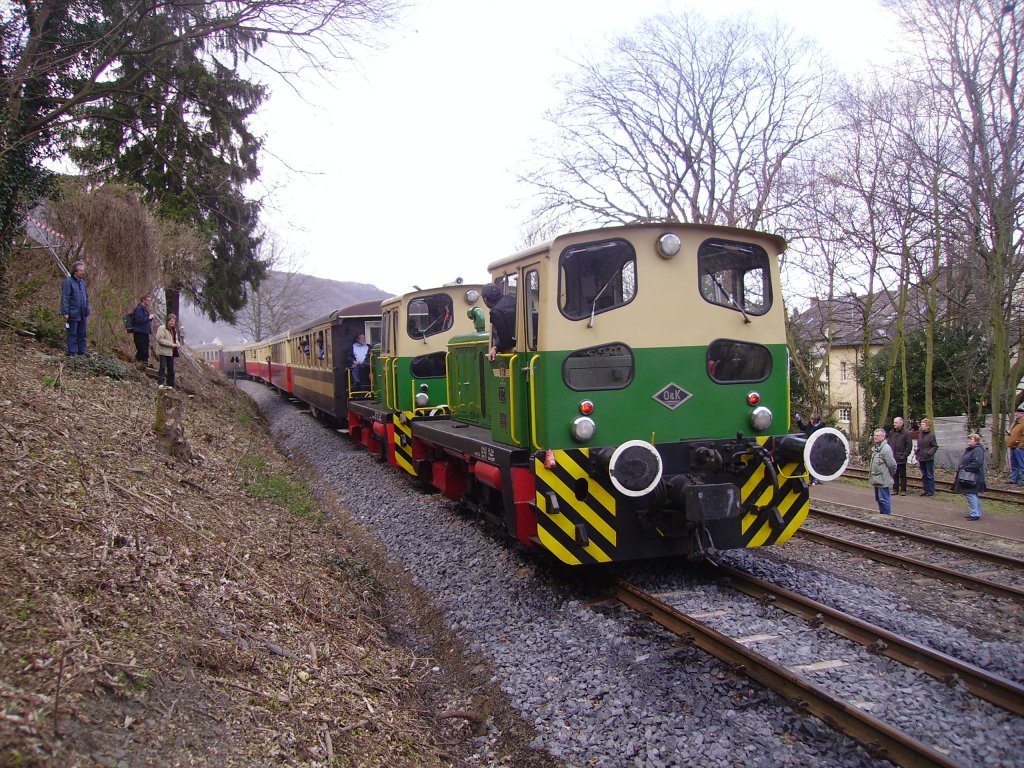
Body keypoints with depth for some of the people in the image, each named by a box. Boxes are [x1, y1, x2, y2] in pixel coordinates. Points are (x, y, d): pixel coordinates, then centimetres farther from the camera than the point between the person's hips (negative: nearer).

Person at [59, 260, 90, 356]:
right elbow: (64, 298, -14)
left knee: (82, 334, 11)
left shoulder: (82, 281, 11)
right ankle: (72, 352, 6)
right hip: (73, 313, -7)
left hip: (82, 314, 7)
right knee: (72, 334, 1)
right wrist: (65, 312, -17)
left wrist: (86, 308, 16)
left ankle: (82, 352, 18)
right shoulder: (68, 281, -11)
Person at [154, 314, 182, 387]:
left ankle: (170, 384, 16)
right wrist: (171, 344, -23)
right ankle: (160, 383, -12)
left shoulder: (174, 329, 18)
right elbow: (159, 339, -19)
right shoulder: (162, 328, -9)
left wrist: (177, 343, 3)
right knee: (163, 367, -14)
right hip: (163, 352, -8)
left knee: (171, 369, 10)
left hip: (171, 352, 8)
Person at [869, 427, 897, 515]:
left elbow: (892, 464, -16)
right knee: (878, 499, 17)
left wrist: (890, 474, -4)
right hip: (877, 479, 10)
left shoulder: (886, 448, -17)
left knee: (884, 500, -5)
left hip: (883, 480, -10)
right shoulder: (876, 448, 13)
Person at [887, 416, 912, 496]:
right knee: (894, 475, 10)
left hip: (901, 459, -5)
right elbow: (889, 444, 16)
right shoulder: (891, 432, 9)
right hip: (892, 458, 5)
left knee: (902, 475, 4)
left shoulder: (906, 433, -7)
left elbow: (909, 446, -7)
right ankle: (895, 489, 17)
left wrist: (904, 455, -11)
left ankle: (903, 490, 10)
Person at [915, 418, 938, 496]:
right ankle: (926, 489, 22)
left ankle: (931, 491, 6)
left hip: (929, 459, -7)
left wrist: (930, 453, -19)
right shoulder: (920, 434, 9)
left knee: (930, 475, 0)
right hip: (921, 458, 7)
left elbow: (935, 446, -9)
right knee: (924, 475, 13)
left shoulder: (931, 435, -10)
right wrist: (916, 451, 5)